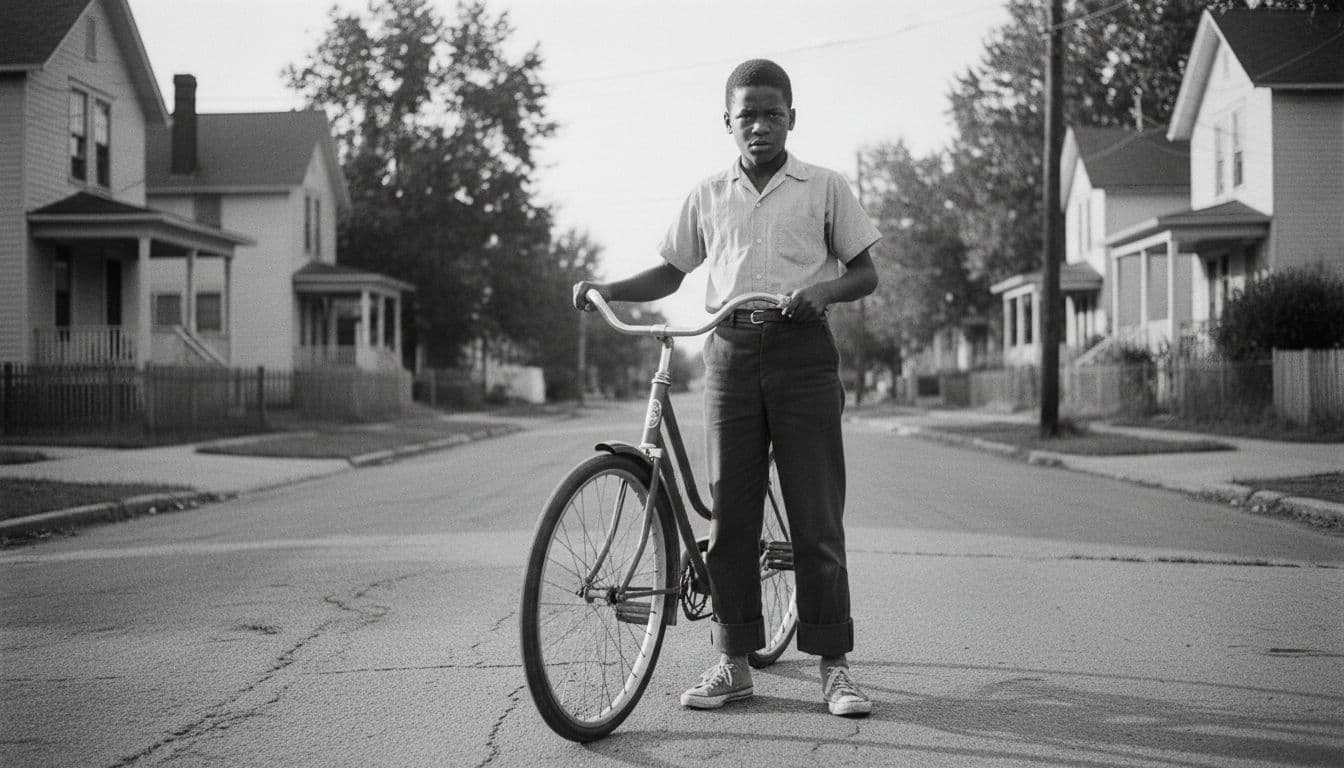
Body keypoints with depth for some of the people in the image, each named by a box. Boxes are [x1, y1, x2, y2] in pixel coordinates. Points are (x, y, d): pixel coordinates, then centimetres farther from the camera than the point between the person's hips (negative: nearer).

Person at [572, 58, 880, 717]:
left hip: (802, 352, -2)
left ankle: (833, 665, 4)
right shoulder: (708, 196, 11)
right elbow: (672, 272, 17)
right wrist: (606, 290, 1)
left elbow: (865, 273, 6)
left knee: (816, 516, -3)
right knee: (729, 514, 2)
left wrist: (823, 290, -15)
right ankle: (733, 663, 10)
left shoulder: (824, 187, 5)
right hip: (729, 354, 2)